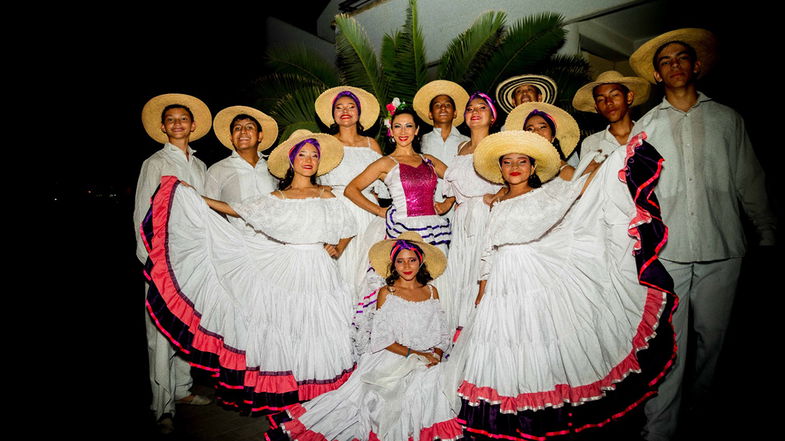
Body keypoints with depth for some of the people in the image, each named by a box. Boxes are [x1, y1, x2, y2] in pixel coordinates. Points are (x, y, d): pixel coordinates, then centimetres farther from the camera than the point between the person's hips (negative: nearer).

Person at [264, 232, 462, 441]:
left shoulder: (431, 291, 8)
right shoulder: (386, 293, -3)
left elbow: (441, 333, 12)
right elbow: (382, 339, -7)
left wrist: (436, 355, -7)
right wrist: (415, 354, -13)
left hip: (425, 363, 5)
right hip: (390, 358, -4)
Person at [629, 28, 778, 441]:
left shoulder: (727, 119, 12)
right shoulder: (647, 125, 9)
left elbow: (749, 181, 13)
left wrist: (767, 233, 10)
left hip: (721, 250, 2)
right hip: (667, 251, -1)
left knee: (712, 335, 10)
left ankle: (704, 404, 32)